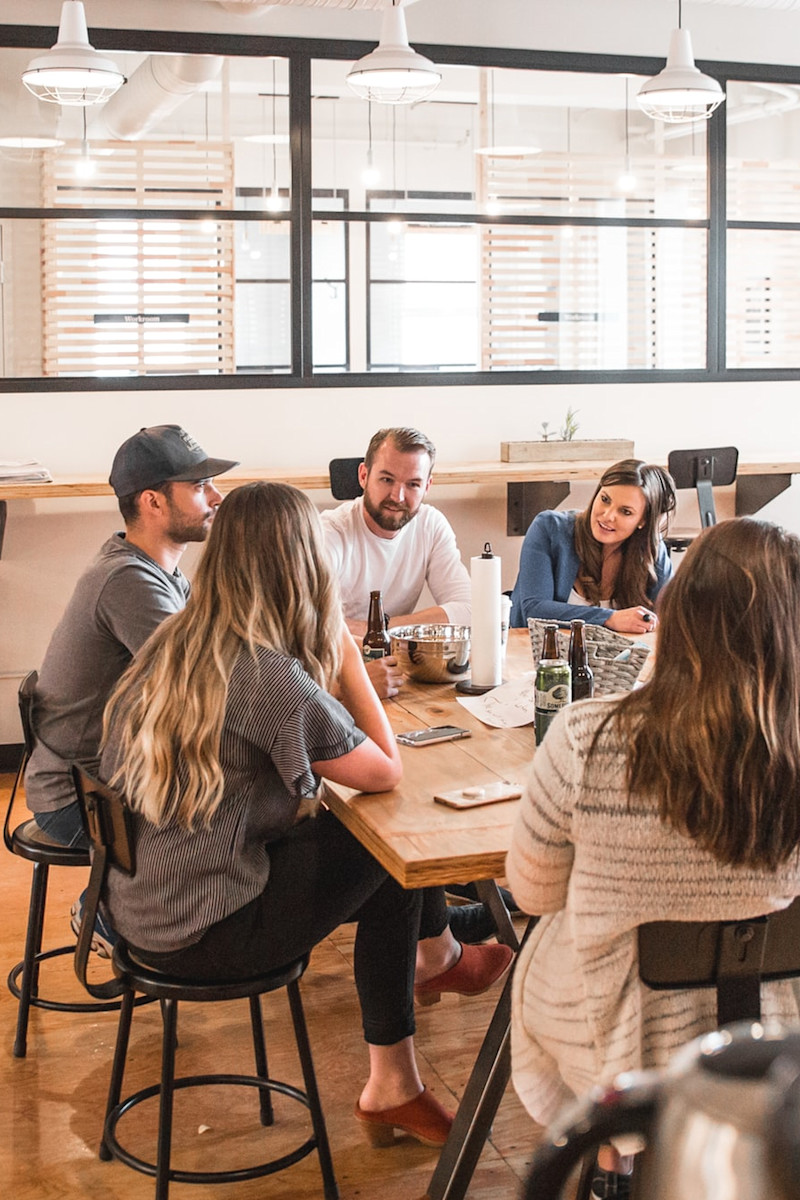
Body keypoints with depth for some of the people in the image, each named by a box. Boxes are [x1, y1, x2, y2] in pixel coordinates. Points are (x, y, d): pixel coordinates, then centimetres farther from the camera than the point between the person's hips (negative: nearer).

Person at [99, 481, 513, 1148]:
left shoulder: (171, 644, 0)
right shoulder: (271, 677, -25)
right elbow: (386, 773, -13)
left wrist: (332, 659, 1)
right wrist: (346, 654, -8)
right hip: (202, 933, -8)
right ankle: (438, 955, 32)